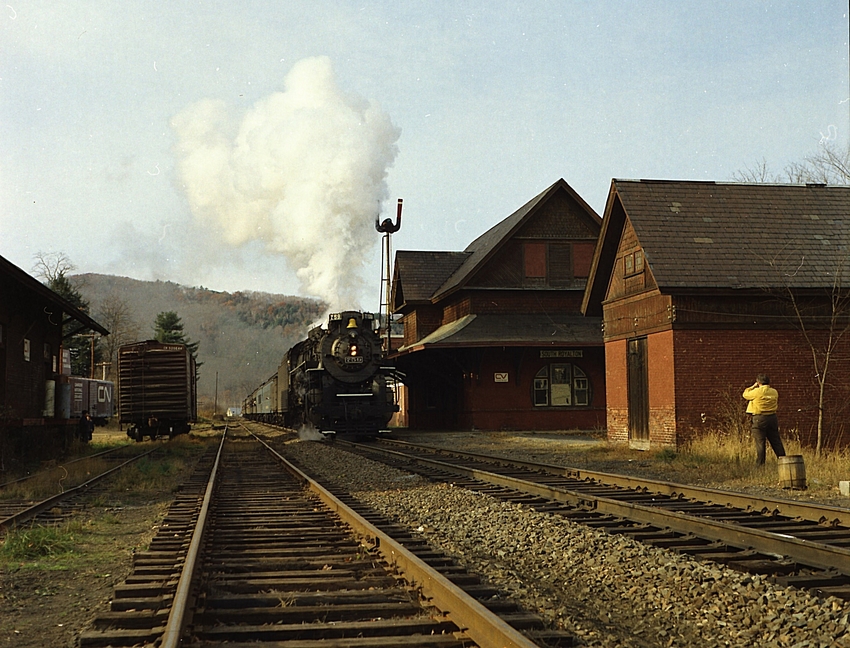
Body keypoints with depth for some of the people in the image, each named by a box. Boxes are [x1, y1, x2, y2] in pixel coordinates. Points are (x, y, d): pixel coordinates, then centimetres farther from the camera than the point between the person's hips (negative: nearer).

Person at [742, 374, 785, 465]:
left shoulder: (757, 391, -12)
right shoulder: (774, 392, 4)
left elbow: (745, 394, 3)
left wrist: (753, 386, 17)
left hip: (760, 418, -5)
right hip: (772, 418, 5)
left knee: (760, 443, -1)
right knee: (776, 442, 12)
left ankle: (760, 465, -1)